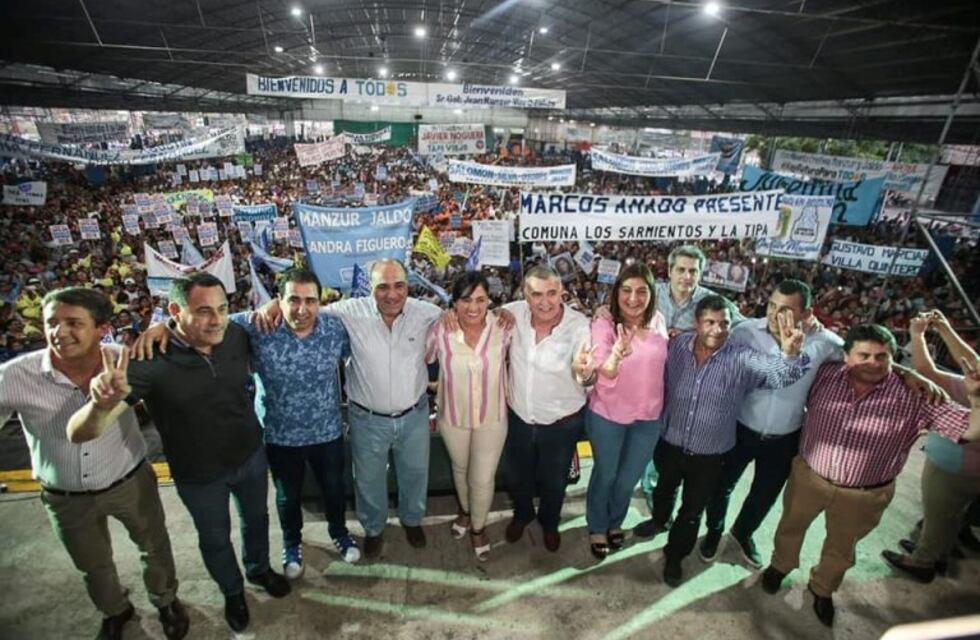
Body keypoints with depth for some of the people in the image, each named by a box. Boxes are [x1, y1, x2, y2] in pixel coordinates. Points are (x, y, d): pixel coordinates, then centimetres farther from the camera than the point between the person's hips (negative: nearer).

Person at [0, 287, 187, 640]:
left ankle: (165, 601, 54)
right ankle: (115, 611, 59)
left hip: (131, 482, -1)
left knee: (155, 548, 22)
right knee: (93, 566, 27)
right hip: (65, 499, 1)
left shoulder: (125, 362, -23)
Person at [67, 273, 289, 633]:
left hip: (251, 456, 3)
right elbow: (80, 434, -30)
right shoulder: (150, 361, -30)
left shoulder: (236, 336, -20)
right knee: (215, 538, 23)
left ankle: (259, 569, 59)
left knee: (256, 518, 28)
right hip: (199, 475, -3)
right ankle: (232, 592, 54)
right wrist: (100, 404, -54)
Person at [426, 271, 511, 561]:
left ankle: (478, 526, 40)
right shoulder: (440, 331, -20)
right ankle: (465, 510, 57)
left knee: (483, 479, 8)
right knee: (460, 469, 25)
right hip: (453, 417, 1)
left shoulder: (502, 330, -19)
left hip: (492, 418, -1)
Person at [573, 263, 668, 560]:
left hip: (648, 416, 4)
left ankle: (615, 522, 49)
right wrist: (615, 357, -56)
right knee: (605, 474, 17)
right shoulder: (604, 325, -20)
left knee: (628, 478, 22)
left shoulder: (658, 321, -7)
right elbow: (606, 372, -36)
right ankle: (597, 527, 42)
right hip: (607, 414, -4)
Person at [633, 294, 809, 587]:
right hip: (669, 444, 2)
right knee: (664, 490, 30)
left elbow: (783, 374, -31)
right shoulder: (676, 346, -13)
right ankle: (660, 520, 63)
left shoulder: (743, 359, -19)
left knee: (692, 511, 19)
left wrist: (791, 354, -52)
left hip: (709, 456, -1)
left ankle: (675, 555, 46)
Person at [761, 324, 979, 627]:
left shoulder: (915, 394, -16)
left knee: (841, 547, 25)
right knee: (791, 526, 24)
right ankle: (781, 565, 56)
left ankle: (822, 588, 54)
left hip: (863, 495, 0)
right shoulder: (824, 375, -12)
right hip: (807, 477, 1)